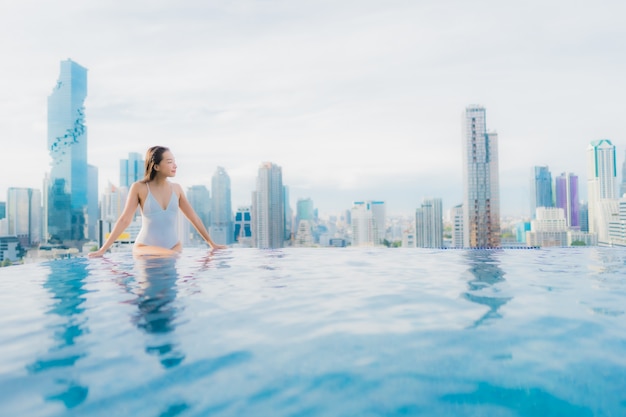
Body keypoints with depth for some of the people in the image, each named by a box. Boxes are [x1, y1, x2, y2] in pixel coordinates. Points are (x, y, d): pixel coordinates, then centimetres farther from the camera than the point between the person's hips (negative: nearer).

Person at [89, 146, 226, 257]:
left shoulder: (176, 188, 5)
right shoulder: (139, 187, -5)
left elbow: (194, 218, 10)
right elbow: (124, 220, -5)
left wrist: (212, 243, 12)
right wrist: (103, 249, -8)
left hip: (174, 246, 6)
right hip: (146, 247, -6)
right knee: (169, 255, -32)